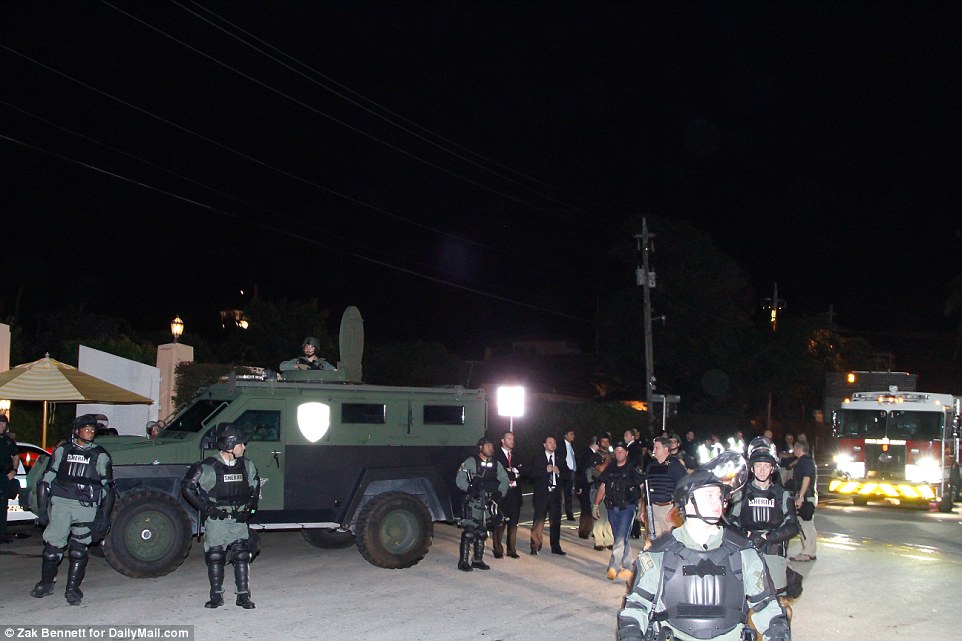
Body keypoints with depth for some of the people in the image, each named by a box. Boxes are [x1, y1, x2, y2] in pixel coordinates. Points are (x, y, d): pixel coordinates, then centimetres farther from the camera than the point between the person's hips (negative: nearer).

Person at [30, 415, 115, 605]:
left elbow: (108, 487, 9)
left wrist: (104, 516, 4)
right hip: (60, 503, 1)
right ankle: (46, 584, 18)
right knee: (52, 546, -2)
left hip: (87, 507, -1)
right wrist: (42, 507, 6)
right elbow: (46, 479, 13)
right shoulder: (62, 450, 11)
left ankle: (73, 589, 9)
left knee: (78, 549, 0)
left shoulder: (100, 456, 8)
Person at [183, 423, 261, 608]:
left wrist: (250, 507, 5)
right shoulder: (207, 468, -13)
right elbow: (188, 488, -8)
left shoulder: (247, 466, 2)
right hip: (216, 521, -3)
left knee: (242, 555, -2)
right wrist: (206, 508, -11)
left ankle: (243, 596, 4)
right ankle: (216, 596, 15)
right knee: (215, 557, 2)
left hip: (239, 519, 3)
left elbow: (255, 486, 17)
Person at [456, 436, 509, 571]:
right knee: (469, 531, -12)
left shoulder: (496, 463, 11)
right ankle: (463, 561, -8)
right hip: (473, 501, -6)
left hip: (489, 502, 6)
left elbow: (504, 479, 11)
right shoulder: (470, 462, -4)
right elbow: (460, 479, -9)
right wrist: (470, 489, -24)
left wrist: (500, 492, -7)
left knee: (482, 532, 13)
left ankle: (478, 560, 22)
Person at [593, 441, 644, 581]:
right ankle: (627, 568, 19)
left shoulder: (633, 469, -1)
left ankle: (613, 567, -13)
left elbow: (643, 488, -3)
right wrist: (596, 505, 6)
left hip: (627, 507, -5)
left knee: (621, 538, -12)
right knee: (622, 539, 11)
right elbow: (602, 488, 14)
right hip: (612, 508, 5)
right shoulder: (610, 470, 13)